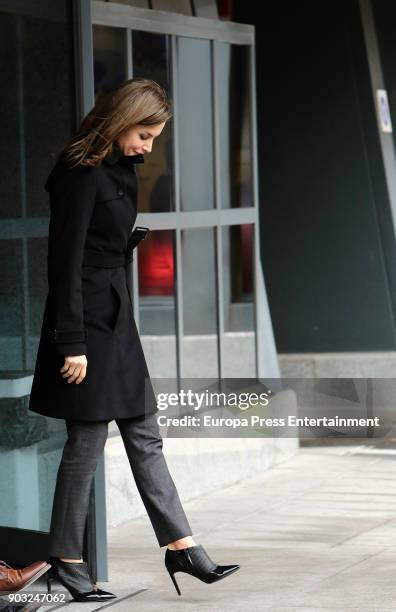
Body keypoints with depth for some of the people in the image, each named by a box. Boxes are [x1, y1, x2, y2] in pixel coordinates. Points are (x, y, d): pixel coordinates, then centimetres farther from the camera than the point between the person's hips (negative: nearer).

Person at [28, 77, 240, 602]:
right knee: (88, 440, -2)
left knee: (144, 436, 10)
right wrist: (72, 343, -20)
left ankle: (180, 545, 13)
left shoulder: (120, 167, 12)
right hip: (87, 321, -9)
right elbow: (66, 261, -19)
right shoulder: (82, 173, -17)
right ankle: (66, 560, 8)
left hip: (116, 317, 9)